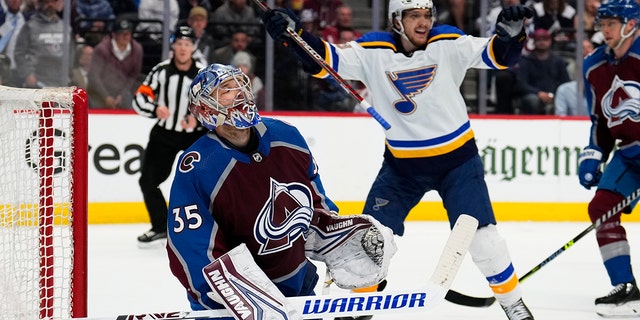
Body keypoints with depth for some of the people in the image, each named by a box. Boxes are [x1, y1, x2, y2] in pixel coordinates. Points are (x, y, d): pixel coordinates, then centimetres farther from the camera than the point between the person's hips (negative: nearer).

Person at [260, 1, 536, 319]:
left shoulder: (448, 43, -13)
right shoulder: (373, 50, -13)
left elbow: (498, 55, -16)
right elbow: (323, 58, -18)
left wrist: (510, 33, -37)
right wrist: (292, 33, -34)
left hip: (457, 158, -1)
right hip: (401, 164, 2)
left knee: (480, 233, -7)